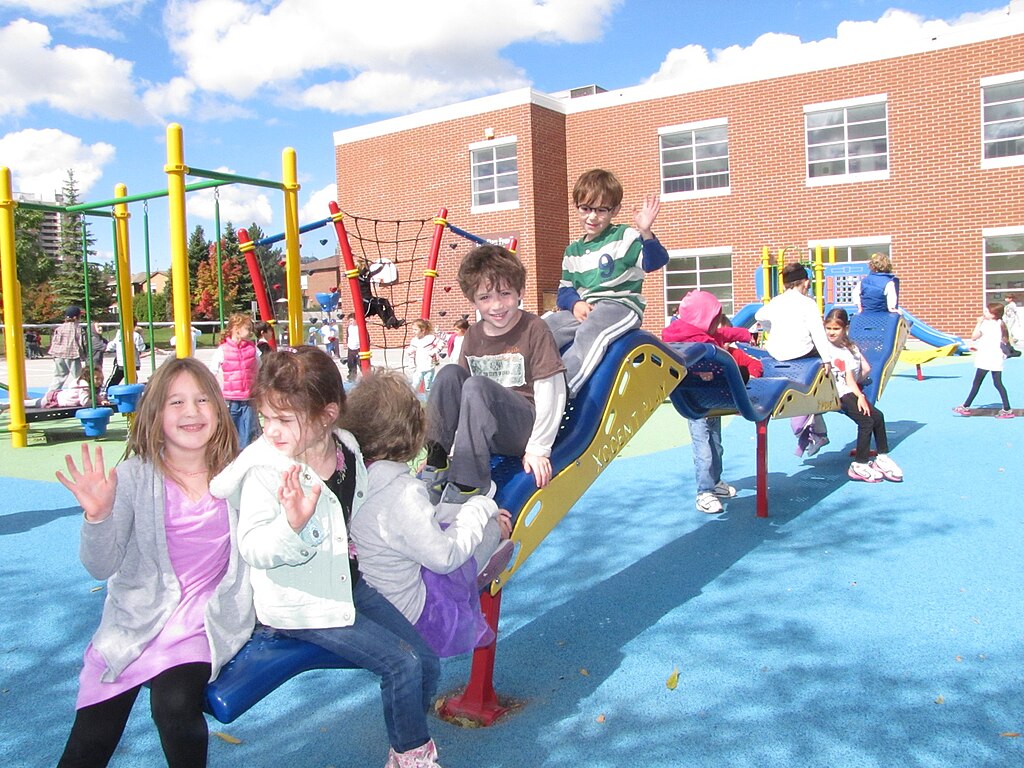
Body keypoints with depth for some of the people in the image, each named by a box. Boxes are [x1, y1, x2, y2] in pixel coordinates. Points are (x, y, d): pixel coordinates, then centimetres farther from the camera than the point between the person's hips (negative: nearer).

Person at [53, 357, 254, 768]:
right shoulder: (134, 476, -5)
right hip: (136, 618, 1)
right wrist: (98, 516, -27)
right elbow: (102, 567, -9)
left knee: (174, 702, -26)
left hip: (206, 619, 0)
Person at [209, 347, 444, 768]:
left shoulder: (347, 446, -2)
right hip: (300, 603, -6)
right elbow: (253, 548, -23)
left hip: (348, 582, 7)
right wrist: (291, 523, -42)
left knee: (427, 662, 6)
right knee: (402, 664, -14)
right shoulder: (265, 469, -20)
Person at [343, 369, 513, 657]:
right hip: (409, 612, -8)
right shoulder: (402, 492, -33)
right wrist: (479, 508, -8)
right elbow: (444, 557, -22)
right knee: (493, 528, 3)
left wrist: (460, 512, 12)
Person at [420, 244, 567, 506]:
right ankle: (436, 469, -20)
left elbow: (550, 393, -11)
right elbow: (457, 396, 10)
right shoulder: (473, 336, 9)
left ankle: (468, 488, -32)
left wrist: (539, 448, -13)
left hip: (525, 429, -5)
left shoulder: (534, 330, -8)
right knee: (450, 374, -17)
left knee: (477, 386, -30)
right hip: (486, 430, 5)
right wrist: (444, 452, 7)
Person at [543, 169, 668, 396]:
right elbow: (564, 290, 19)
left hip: (621, 305, -6)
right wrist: (575, 304, -5)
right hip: (583, 310, 6)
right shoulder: (572, 252, 20)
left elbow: (655, 261, -13)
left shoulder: (625, 237, 2)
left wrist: (645, 233, -33)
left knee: (588, 334, -37)